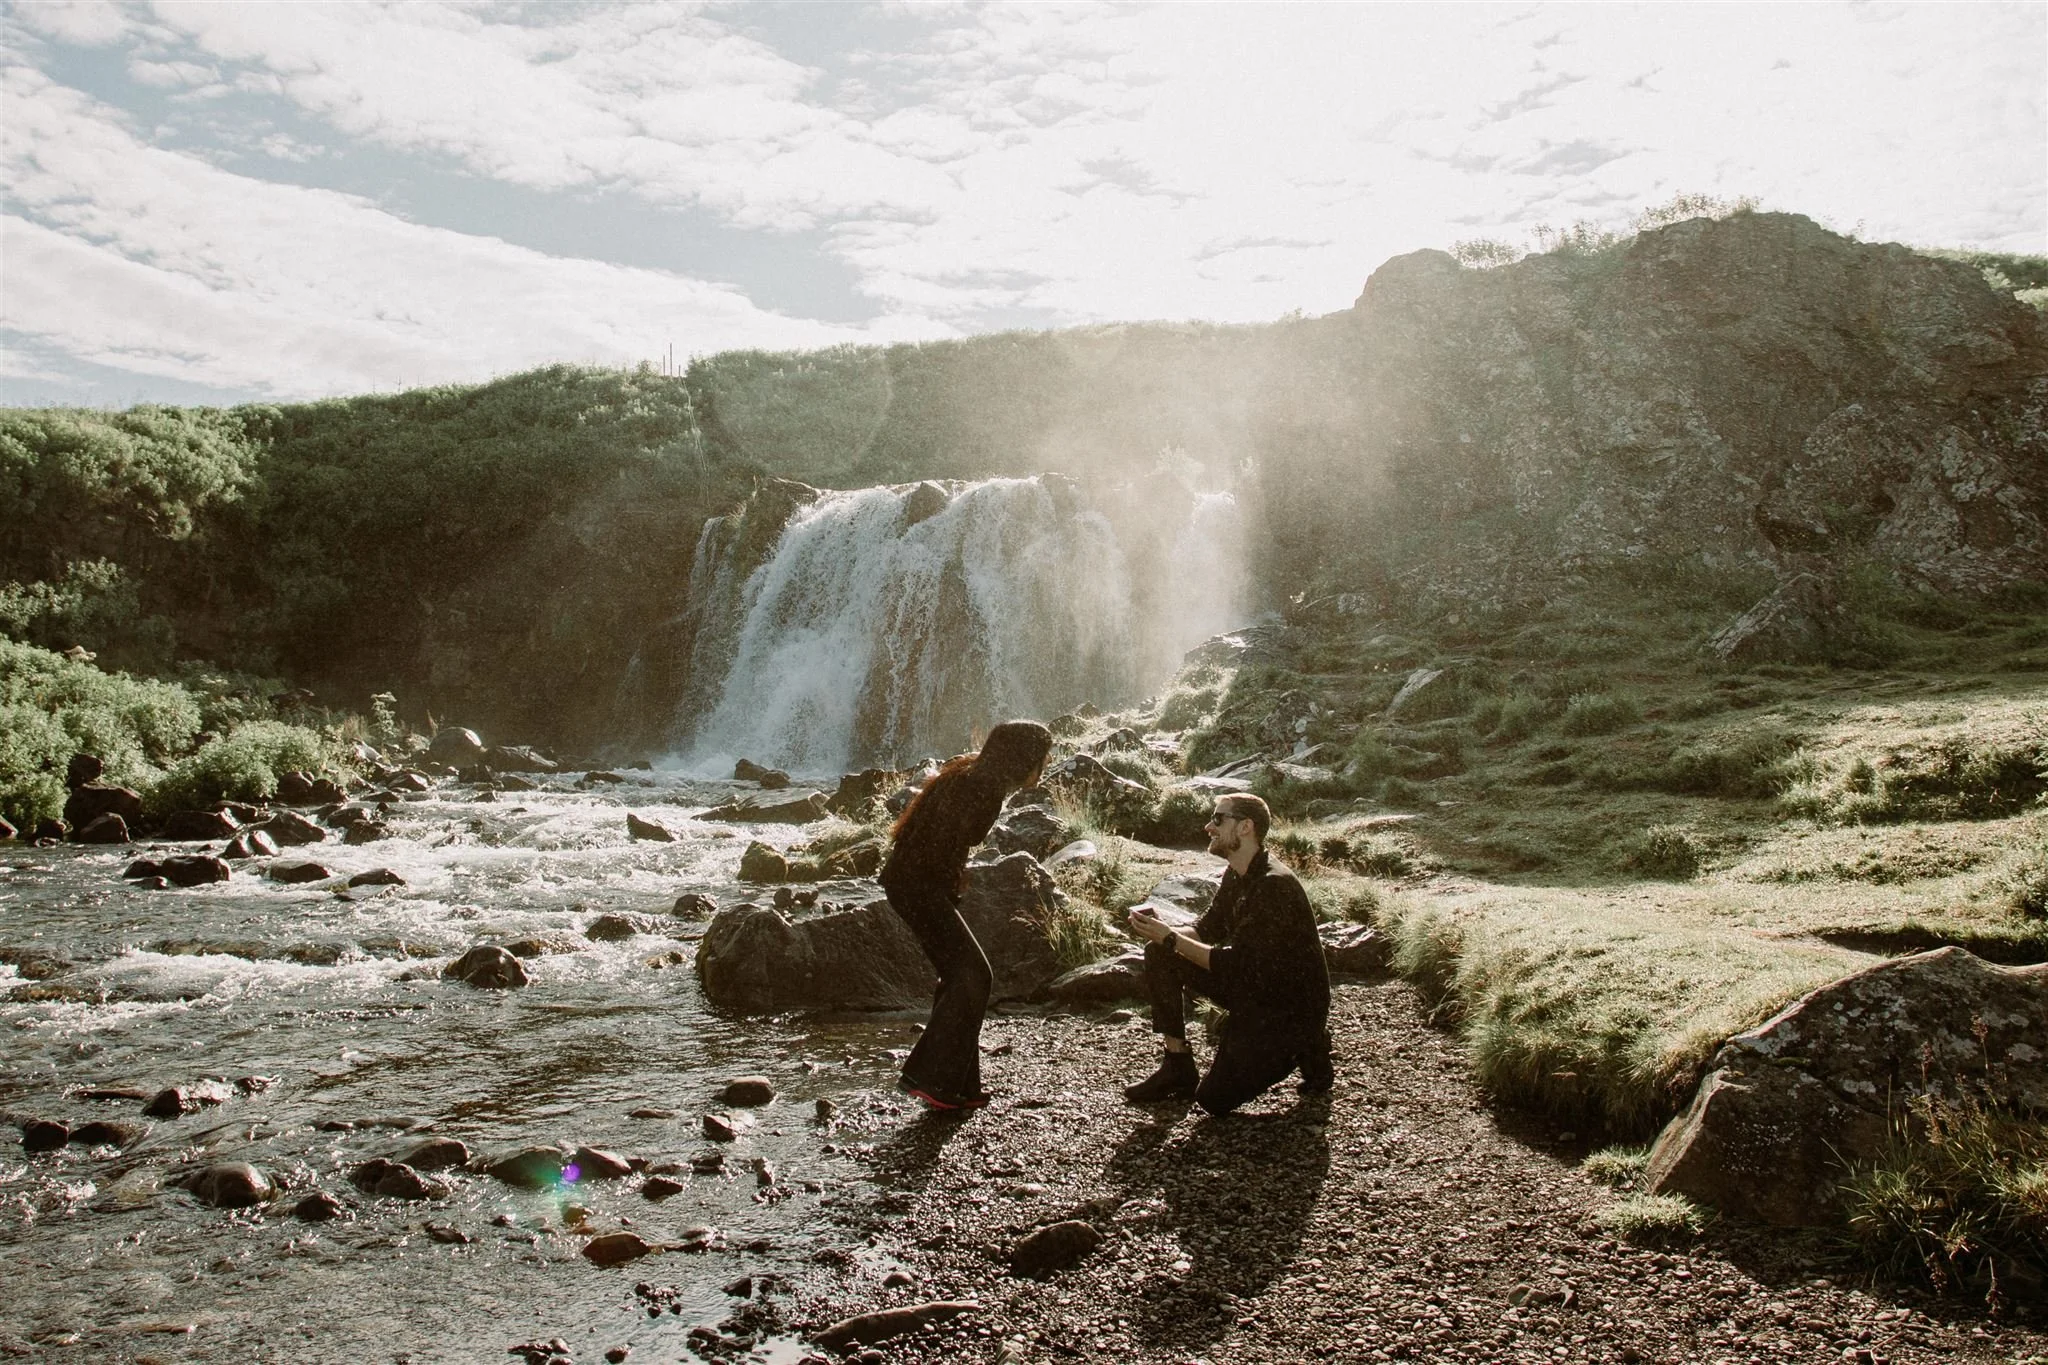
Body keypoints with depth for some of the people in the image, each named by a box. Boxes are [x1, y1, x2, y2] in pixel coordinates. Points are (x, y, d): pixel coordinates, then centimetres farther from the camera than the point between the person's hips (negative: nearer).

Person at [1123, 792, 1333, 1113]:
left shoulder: (1275, 886, -27)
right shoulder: (1236, 875, 3)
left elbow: (1233, 964, -27)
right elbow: (1207, 931, 9)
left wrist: (1171, 939, -22)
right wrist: (1163, 933, -10)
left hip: (1292, 1005, -9)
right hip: (1250, 986, 9)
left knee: (1214, 1098, -16)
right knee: (1160, 956, -3)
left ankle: (1303, 1049, 5)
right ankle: (1178, 1068, 3)